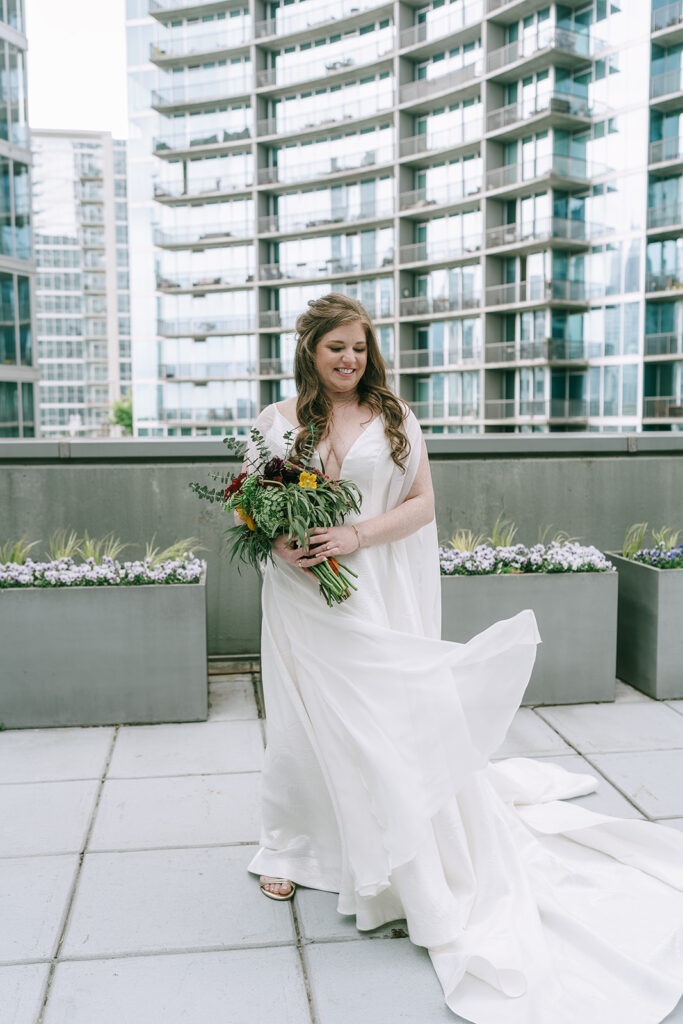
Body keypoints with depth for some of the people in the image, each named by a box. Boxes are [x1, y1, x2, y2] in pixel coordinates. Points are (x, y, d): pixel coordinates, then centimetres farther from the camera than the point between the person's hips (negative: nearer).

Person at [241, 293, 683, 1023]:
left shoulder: (393, 417, 3)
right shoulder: (278, 420, 4)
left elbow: (422, 503, 0)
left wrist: (359, 534, -14)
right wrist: (278, 543, -12)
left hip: (376, 598, -1)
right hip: (300, 598, 1)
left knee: (396, 719, -1)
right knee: (302, 724, 10)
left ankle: (427, 877, 18)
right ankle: (290, 852, 33)